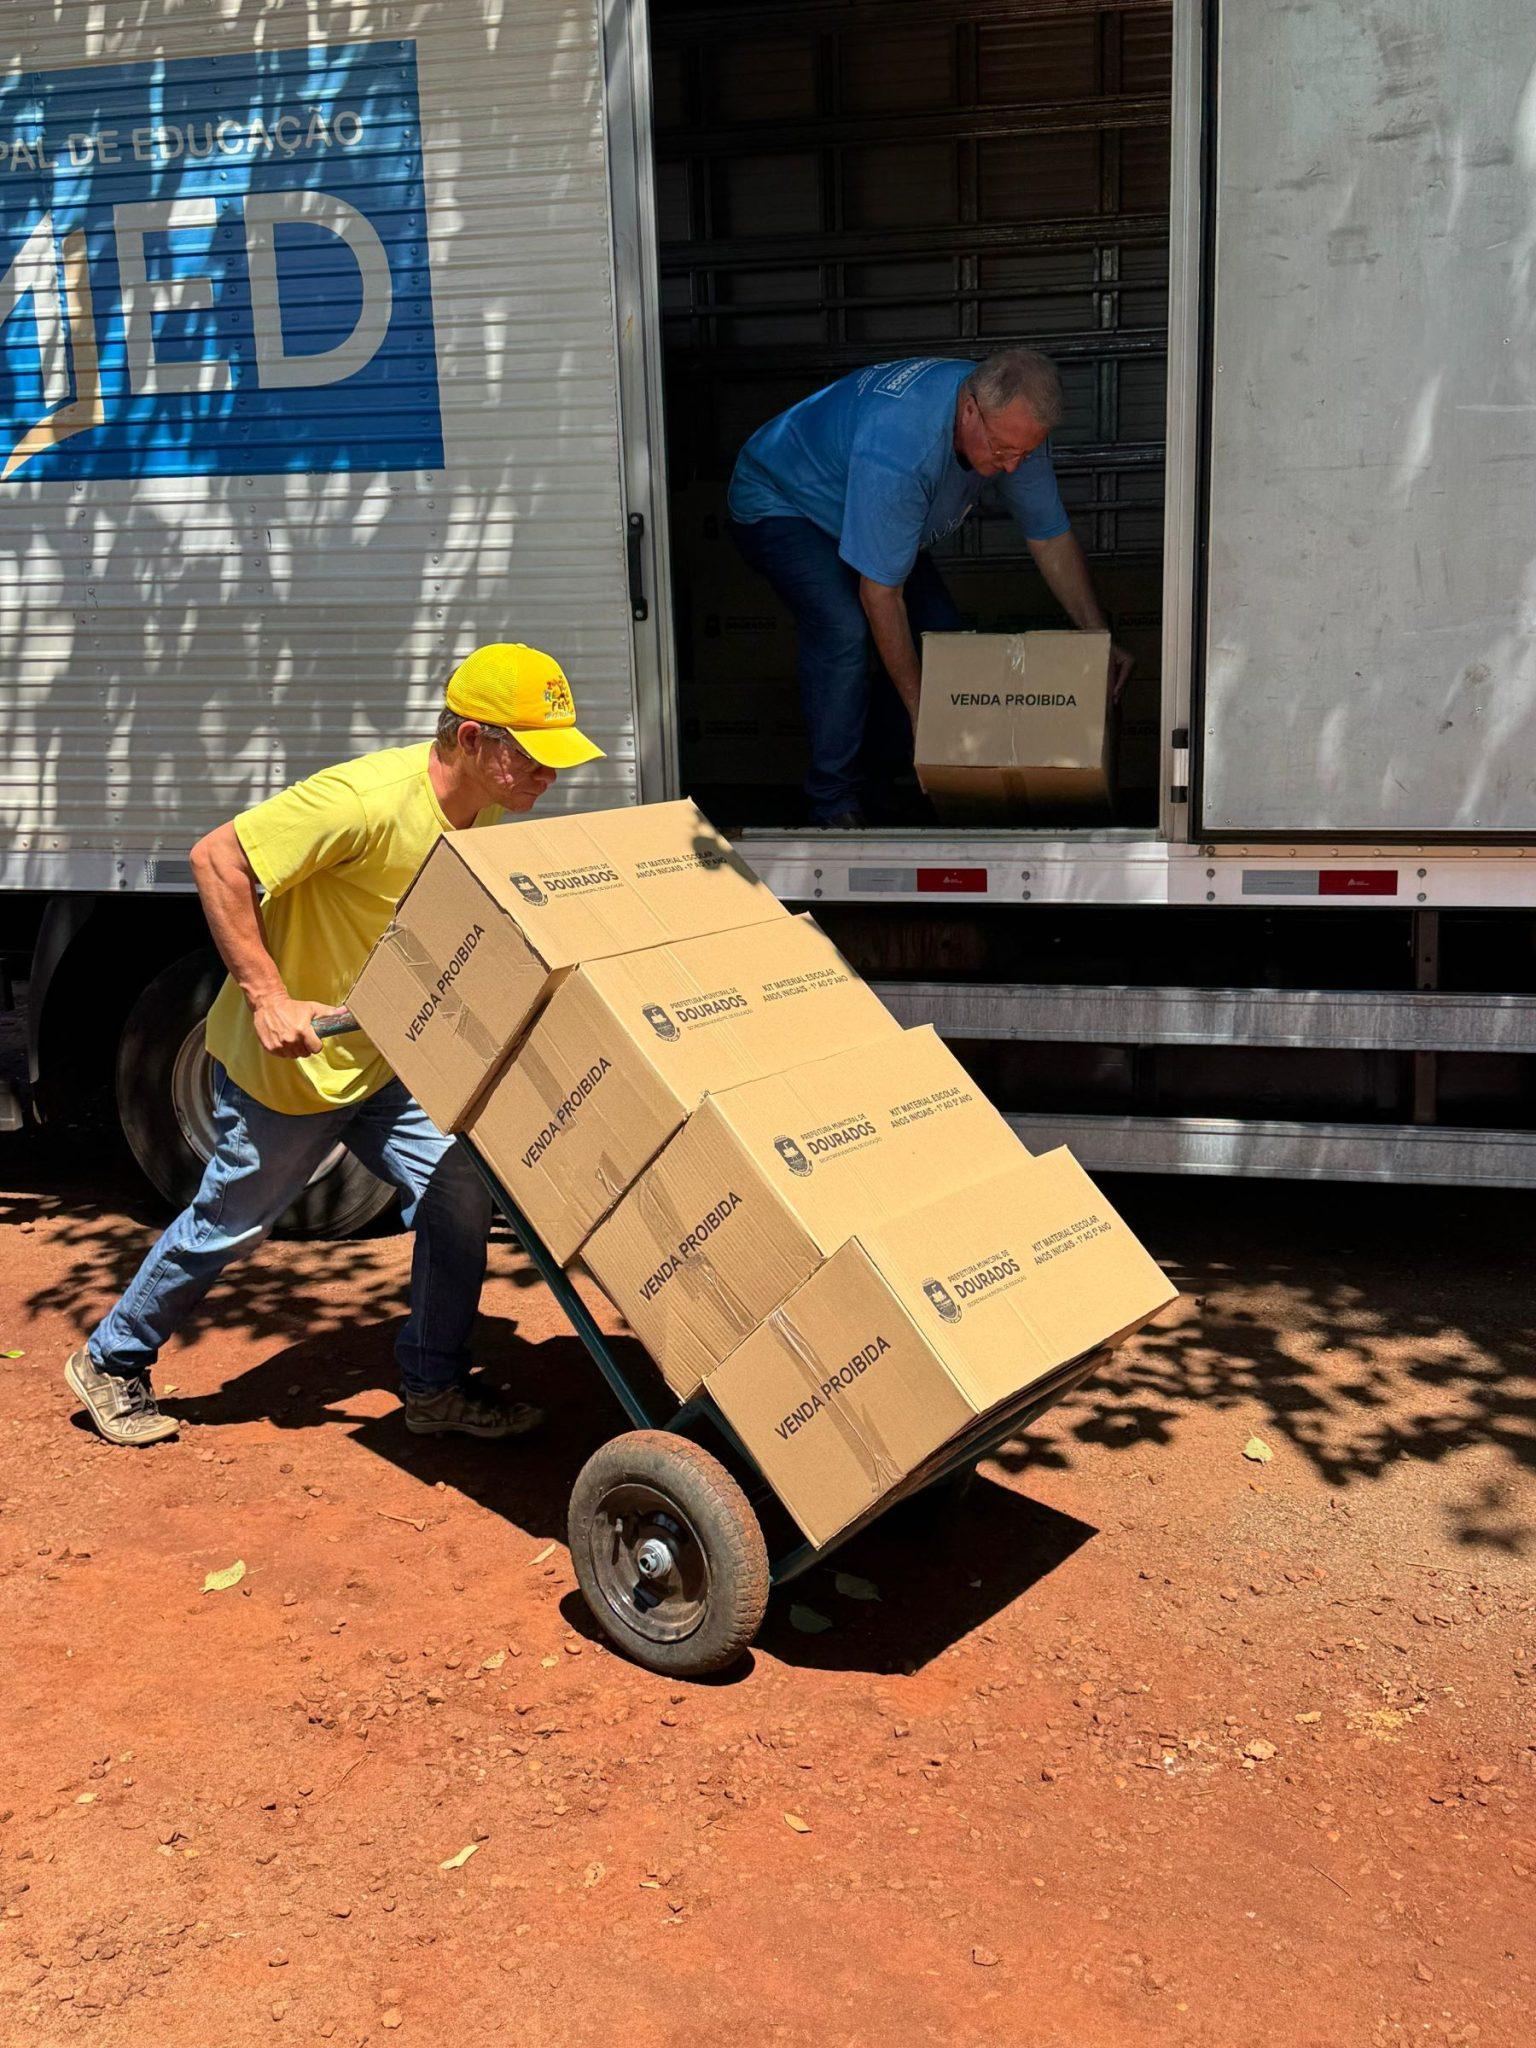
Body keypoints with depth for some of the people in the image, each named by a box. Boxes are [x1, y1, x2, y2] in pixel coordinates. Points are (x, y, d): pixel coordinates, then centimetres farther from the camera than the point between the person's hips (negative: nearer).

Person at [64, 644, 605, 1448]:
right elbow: (216, 858, -28)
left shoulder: (488, 809, -5)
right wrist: (268, 997, -30)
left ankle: (434, 1387, 17)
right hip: (284, 1057, -7)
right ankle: (110, 1363, 32)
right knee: (227, 1224, 9)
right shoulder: (367, 800, -31)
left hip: (385, 1060, 7)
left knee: (459, 1198, -1)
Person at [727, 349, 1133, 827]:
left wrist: (1099, 639, -14)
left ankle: (874, 769, 12)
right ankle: (835, 805, -18)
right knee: (843, 628, -32)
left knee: (944, 638, -7)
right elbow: (880, 593, -36)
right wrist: (919, 708, -31)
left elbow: (1052, 538, -7)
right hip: (776, 505, -7)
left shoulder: (1011, 421, -20)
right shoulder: (898, 445, -43)